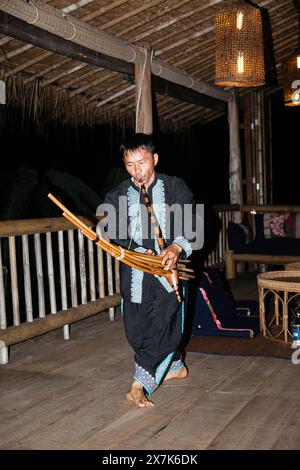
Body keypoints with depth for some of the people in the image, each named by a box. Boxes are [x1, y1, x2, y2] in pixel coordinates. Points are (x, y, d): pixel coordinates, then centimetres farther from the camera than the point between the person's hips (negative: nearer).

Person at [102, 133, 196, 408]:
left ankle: (139, 385, -5)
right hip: (135, 275, 3)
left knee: (163, 325, -12)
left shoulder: (175, 188, 3)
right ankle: (176, 366, 31)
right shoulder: (117, 196, 6)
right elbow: (116, 235, -3)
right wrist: (140, 252, -21)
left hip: (169, 269, -2)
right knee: (136, 330, 8)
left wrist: (177, 247, -23)